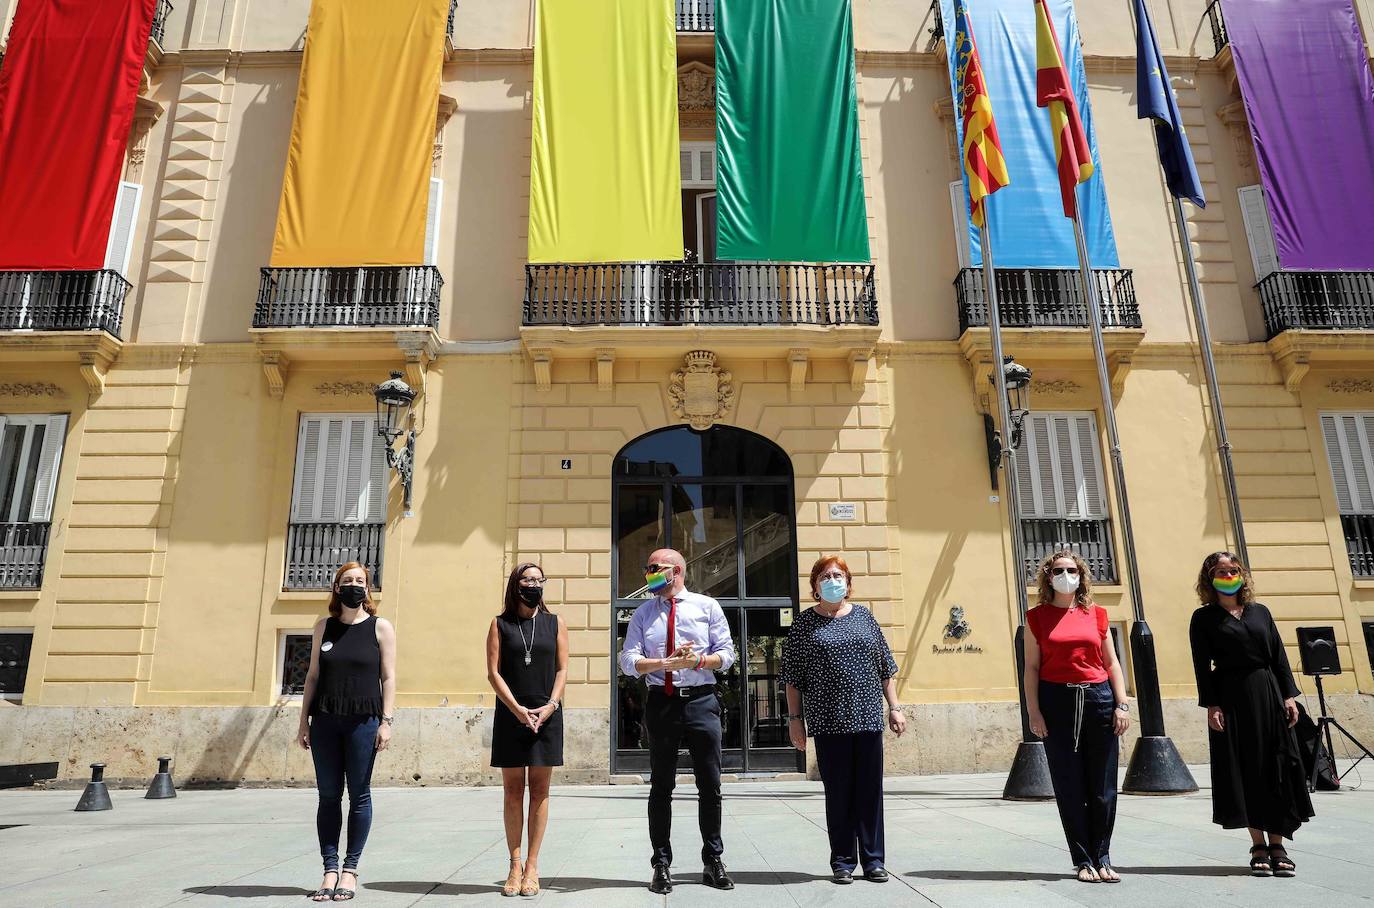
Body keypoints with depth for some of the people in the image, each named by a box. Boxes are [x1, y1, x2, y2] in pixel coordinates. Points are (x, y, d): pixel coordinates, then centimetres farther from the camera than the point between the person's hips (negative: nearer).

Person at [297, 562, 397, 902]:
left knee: (359, 795, 2)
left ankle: (350, 869, 12)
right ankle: (330, 870, 13)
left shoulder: (380, 627, 2)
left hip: (363, 721, -3)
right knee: (328, 795, 5)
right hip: (325, 721, 3)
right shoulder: (324, 626, 11)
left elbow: (389, 677, -1)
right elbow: (313, 675, 13)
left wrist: (386, 721, -8)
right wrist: (304, 721, 8)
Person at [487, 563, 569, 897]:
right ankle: (515, 866, 10)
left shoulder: (555, 623, 9)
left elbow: (561, 670, 5)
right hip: (510, 715, -1)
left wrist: (550, 706, -9)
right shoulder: (500, 624, 5)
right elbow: (493, 672, -1)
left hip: (547, 716, 1)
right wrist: (517, 709, -12)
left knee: (539, 791, 3)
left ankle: (532, 867, 9)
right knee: (513, 792, 3)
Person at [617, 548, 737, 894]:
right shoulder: (643, 614, 8)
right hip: (661, 703, 1)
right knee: (661, 787, 7)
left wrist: (697, 661, -15)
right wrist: (666, 663, -16)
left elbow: (726, 654, 3)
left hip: (702, 701, 0)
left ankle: (713, 860, 22)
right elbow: (628, 661, -1)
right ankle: (662, 864, 19)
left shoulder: (707, 606, 5)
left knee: (710, 785, 7)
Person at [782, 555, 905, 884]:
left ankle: (873, 860, 17)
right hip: (828, 721, -2)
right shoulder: (804, 623, 2)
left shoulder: (863, 616, 10)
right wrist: (795, 718, -2)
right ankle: (842, 862, 15)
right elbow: (793, 676, 2)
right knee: (838, 792, 4)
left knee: (870, 790, 7)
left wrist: (894, 707, 8)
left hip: (868, 717, 2)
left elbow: (885, 666, 13)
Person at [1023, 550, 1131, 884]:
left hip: (1098, 698, 2)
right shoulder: (1037, 617, 4)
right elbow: (1032, 668, 1)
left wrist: (1122, 704, 1)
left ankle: (1102, 858, 19)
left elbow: (1112, 663, 10)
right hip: (1057, 701, -2)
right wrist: (1033, 712, -6)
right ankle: (1083, 861, 14)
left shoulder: (1096, 614, 10)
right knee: (1070, 787, 3)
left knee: (1103, 786, 6)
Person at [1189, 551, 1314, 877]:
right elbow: (1202, 665, -4)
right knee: (1244, 770, 0)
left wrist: (1289, 696, 1)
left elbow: (1279, 655, 10)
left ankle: (1277, 844, 11)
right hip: (1231, 697, -3)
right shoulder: (1204, 618, 1)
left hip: (1268, 694, 4)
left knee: (1277, 767, 3)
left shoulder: (1260, 612, 12)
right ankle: (1258, 845, 8)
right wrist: (1211, 704, -12)